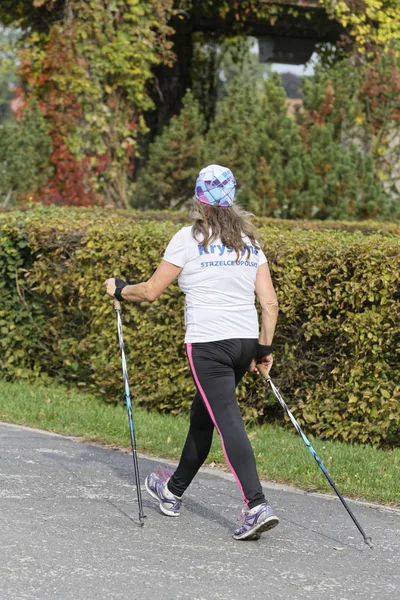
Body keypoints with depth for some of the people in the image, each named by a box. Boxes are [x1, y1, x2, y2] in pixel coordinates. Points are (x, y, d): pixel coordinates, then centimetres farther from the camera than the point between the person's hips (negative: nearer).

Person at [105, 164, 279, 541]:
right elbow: (269, 303, 5)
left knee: (228, 421, -10)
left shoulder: (189, 238, -4)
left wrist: (119, 289, 19)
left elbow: (150, 291, 1)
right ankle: (174, 491, 37)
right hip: (246, 340, 6)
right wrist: (264, 348, 13)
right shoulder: (249, 241, 10)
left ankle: (257, 505, -22)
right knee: (203, 415, 20)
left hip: (208, 344, -6)